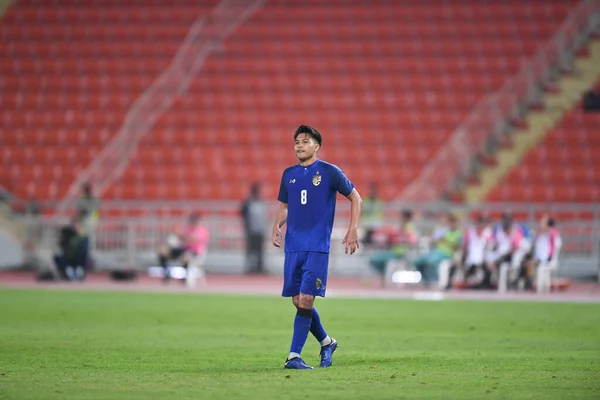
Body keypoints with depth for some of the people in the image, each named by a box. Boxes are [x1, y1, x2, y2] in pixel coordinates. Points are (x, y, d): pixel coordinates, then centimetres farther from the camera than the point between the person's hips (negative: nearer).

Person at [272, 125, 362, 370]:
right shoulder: (289, 174, 12)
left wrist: (353, 230, -3)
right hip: (293, 247, 5)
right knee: (298, 301, 6)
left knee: (305, 300, -13)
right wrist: (277, 226, 1)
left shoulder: (329, 172, -2)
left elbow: (355, 198, 6)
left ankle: (294, 356, -12)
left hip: (317, 248, -5)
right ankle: (326, 342, 28)